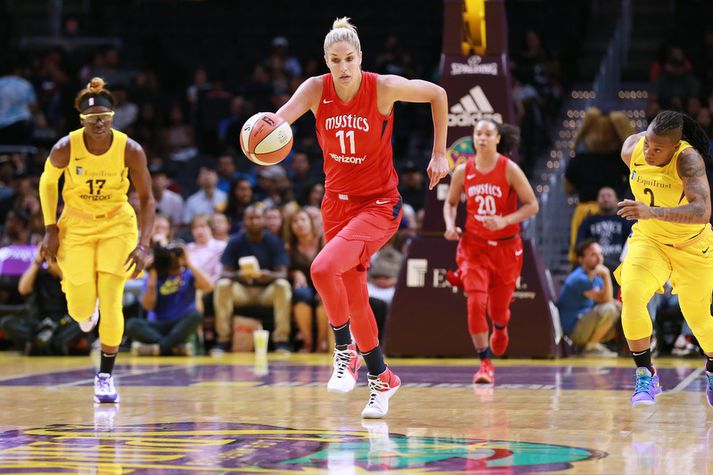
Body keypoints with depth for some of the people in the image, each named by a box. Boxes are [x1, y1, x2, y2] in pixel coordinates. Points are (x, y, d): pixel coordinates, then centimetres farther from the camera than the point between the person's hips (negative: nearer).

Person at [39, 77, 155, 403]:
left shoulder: (131, 151, -20)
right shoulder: (65, 149, -20)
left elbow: (146, 199, -10)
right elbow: (47, 182, 0)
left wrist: (143, 244, -20)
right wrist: (50, 229, -4)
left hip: (117, 224, 0)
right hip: (76, 226, 0)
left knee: (111, 303, -10)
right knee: (81, 310, -2)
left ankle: (106, 376, 6)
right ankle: (84, 304, 39)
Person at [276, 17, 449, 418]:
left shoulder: (384, 87, -15)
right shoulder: (316, 89, -8)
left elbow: (437, 94, 1)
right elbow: (284, 116, -27)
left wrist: (439, 154, 1)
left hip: (379, 204, -5)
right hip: (338, 201, 5)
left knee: (323, 268, -27)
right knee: (353, 295, 12)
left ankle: (346, 352, -7)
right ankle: (382, 378, 30)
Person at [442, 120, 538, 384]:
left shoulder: (509, 169, -11)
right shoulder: (463, 172, -3)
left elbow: (532, 205, -10)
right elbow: (450, 203, 13)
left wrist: (505, 220, -24)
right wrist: (450, 225, -7)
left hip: (506, 246, -1)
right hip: (474, 245, 1)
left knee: (499, 307, 11)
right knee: (476, 302, -17)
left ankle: (500, 329, 51)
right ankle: (485, 364, -10)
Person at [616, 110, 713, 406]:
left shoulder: (688, 159, -32)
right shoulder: (631, 149, -16)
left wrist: (652, 212, -57)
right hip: (647, 240, 3)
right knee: (631, 295, -25)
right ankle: (645, 375, -14)